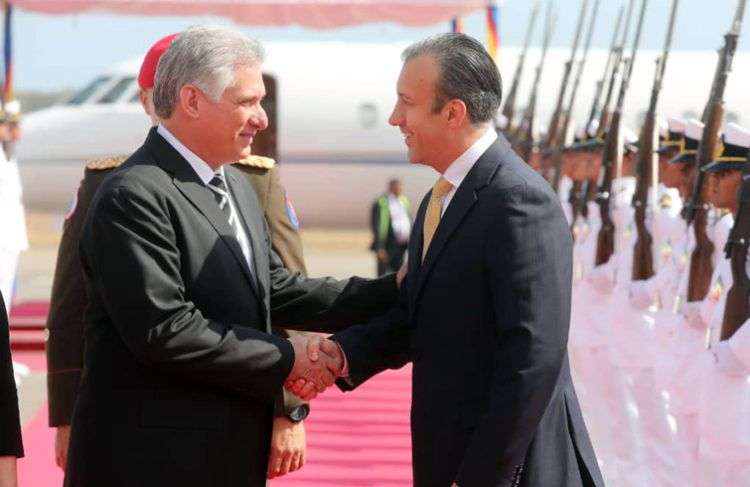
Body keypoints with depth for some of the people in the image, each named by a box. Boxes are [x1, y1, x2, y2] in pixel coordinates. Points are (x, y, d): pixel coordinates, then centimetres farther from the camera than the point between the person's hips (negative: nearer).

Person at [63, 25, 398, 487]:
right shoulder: (134, 196, -17)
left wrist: (393, 291, 6)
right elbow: (163, 331, -23)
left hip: (233, 450, 9)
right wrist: (284, 358, -15)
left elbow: (276, 290, 15)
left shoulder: (238, 187, 15)